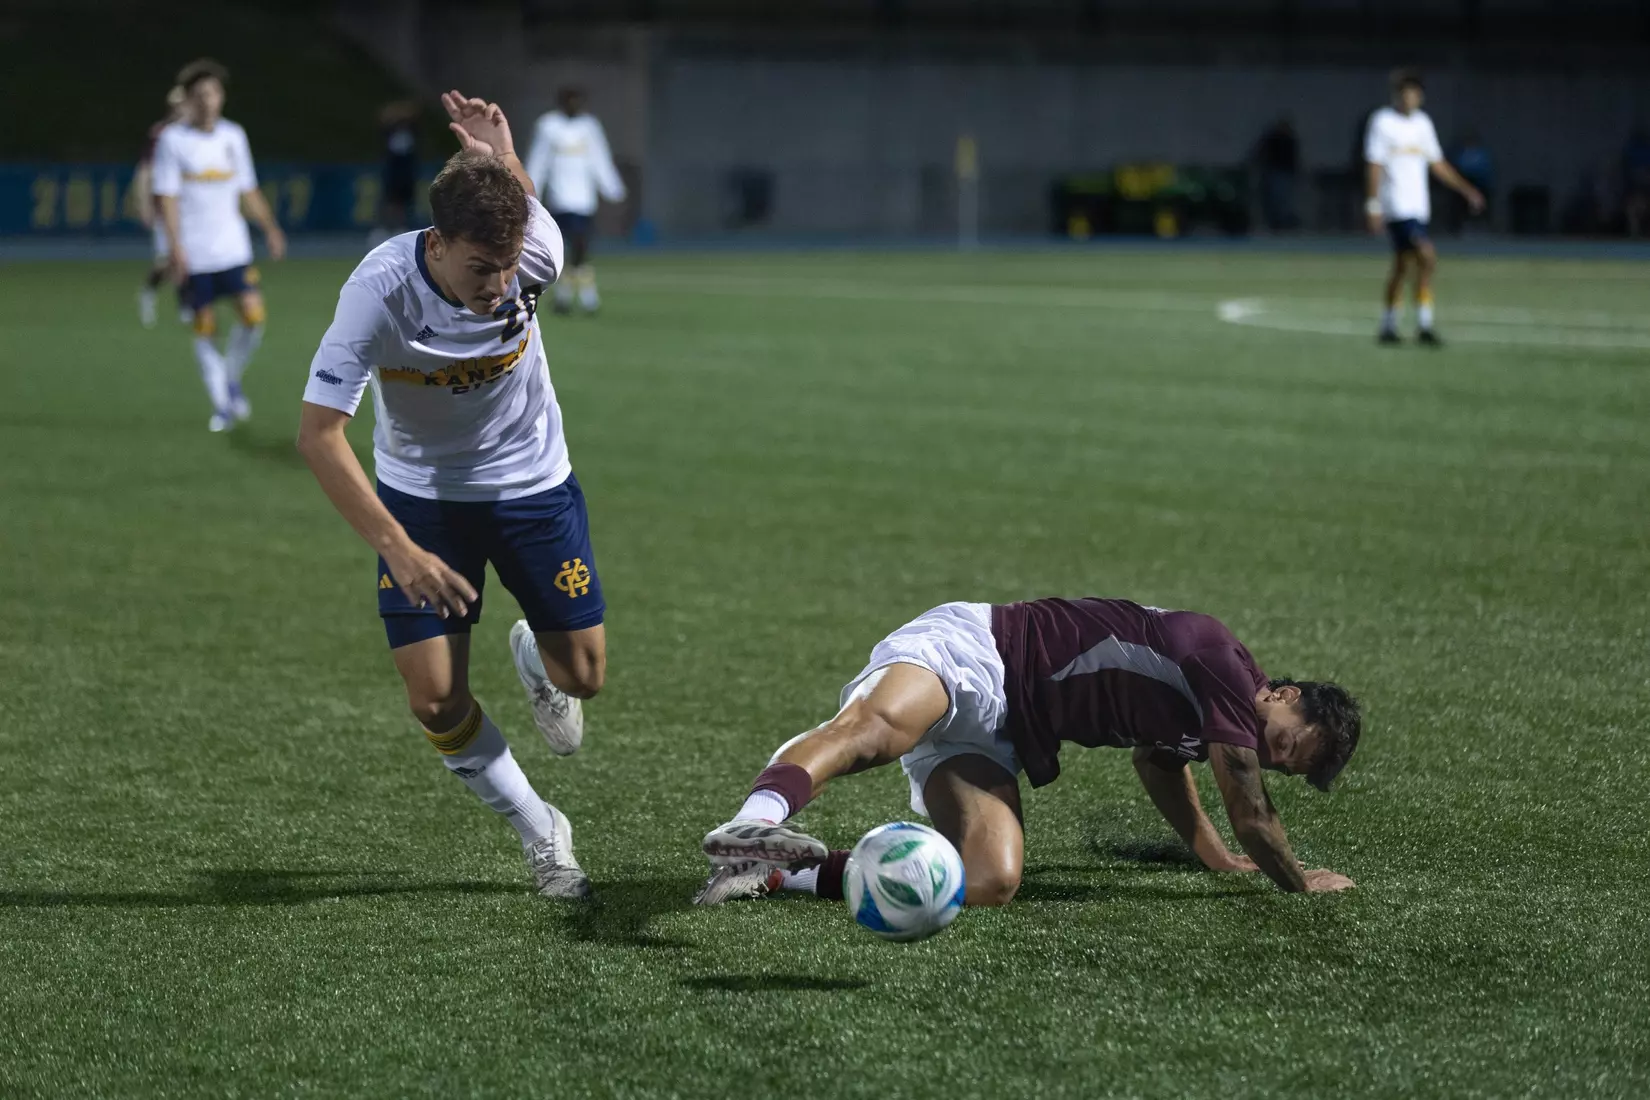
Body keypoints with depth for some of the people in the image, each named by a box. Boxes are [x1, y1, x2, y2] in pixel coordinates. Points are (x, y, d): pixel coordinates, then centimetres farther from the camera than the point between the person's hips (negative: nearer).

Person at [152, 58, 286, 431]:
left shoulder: (233, 136, 8)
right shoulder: (172, 140, -4)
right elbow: (167, 197, -7)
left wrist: (270, 227, 11)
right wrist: (175, 247, -15)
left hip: (233, 246, 3)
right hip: (193, 253, -3)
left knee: (253, 314, -9)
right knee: (205, 327, 0)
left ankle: (232, 381, 15)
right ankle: (221, 404, 10)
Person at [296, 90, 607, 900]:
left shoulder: (537, 257, -26)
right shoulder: (380, 289, -32)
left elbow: (522, 208, 2)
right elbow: (318, 433, -31)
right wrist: (398, 549, -35)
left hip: (533, 483, 2)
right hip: (421, 496, -2)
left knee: (582, 678, 4)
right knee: (436, 701, -9)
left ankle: (536, 660, 43)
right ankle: (539, 833, 16)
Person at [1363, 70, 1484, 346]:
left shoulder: (1423, 123, 13)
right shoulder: (1382, 122, -6)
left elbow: (1437, 164, 18)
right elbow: (1374, 166, -8)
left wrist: (1466, 190, 12)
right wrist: (1373, 207, -13)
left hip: (1418, 207, 7)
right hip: (1396, 207, -7)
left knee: (1402, 266, 11)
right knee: (1427, 258, -18)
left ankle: (1387, 327, 20)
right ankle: (1424, 325, -15)